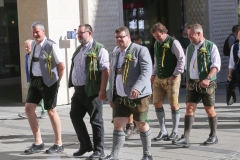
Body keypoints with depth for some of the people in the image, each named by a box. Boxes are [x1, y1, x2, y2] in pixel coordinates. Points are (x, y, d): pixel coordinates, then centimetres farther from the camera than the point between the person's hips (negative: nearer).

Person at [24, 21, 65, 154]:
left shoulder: (51, 46, -14)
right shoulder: (33, 44, 8)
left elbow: (61, 66, -12)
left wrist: (56, 81, -3)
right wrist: (33, 78, 13)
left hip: (48, 82, -7)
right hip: (35, 80, 7)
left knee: (51, 111, 1)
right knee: (29, 108, 1)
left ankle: (58, 144, 13)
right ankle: (38, 142, 11)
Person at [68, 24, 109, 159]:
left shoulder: (98, 49, -9)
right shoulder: (78, 50, 18)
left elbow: (105, 70, -15)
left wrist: (102, 90, -22)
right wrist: (73, 85, 20)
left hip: (92, 91, -9)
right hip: (78, 90, 9)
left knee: (96, 120, -1)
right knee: (75, 117, 10)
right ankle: (85, 145, 23)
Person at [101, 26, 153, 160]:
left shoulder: (141, 50, -8)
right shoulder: (115, 53, 14)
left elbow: (146, 71, -19)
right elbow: (112, 75, 19)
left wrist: (137, 88, -33)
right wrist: (111, 96, 15)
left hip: (138, 96, -5)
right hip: (120, 97, 5)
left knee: (141, 124, 5)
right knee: (118, 125, -1)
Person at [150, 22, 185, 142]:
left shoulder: (173, 43, -10)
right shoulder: (156, 44, 12)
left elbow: (182, 59, -13)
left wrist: (175, 75, -14)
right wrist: (154, 74, 12)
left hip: (171, 79, -7)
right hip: (158, 78, 7)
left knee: (174, 105, 0)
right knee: (157, 104, 4)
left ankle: (174, 132, 11)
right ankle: (163, 131, 14)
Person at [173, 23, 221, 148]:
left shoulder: (211, 46, -7)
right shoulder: (190, 48, 12)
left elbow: (216, 65, -13)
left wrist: (208, 78, -26)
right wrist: (188, 80, 15)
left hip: (206, 84, -5)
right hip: (192, 83, 5)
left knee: (209, 109, 5)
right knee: (189, 108, -5)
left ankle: (213, 136, 21)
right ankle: (185, 138, -9)